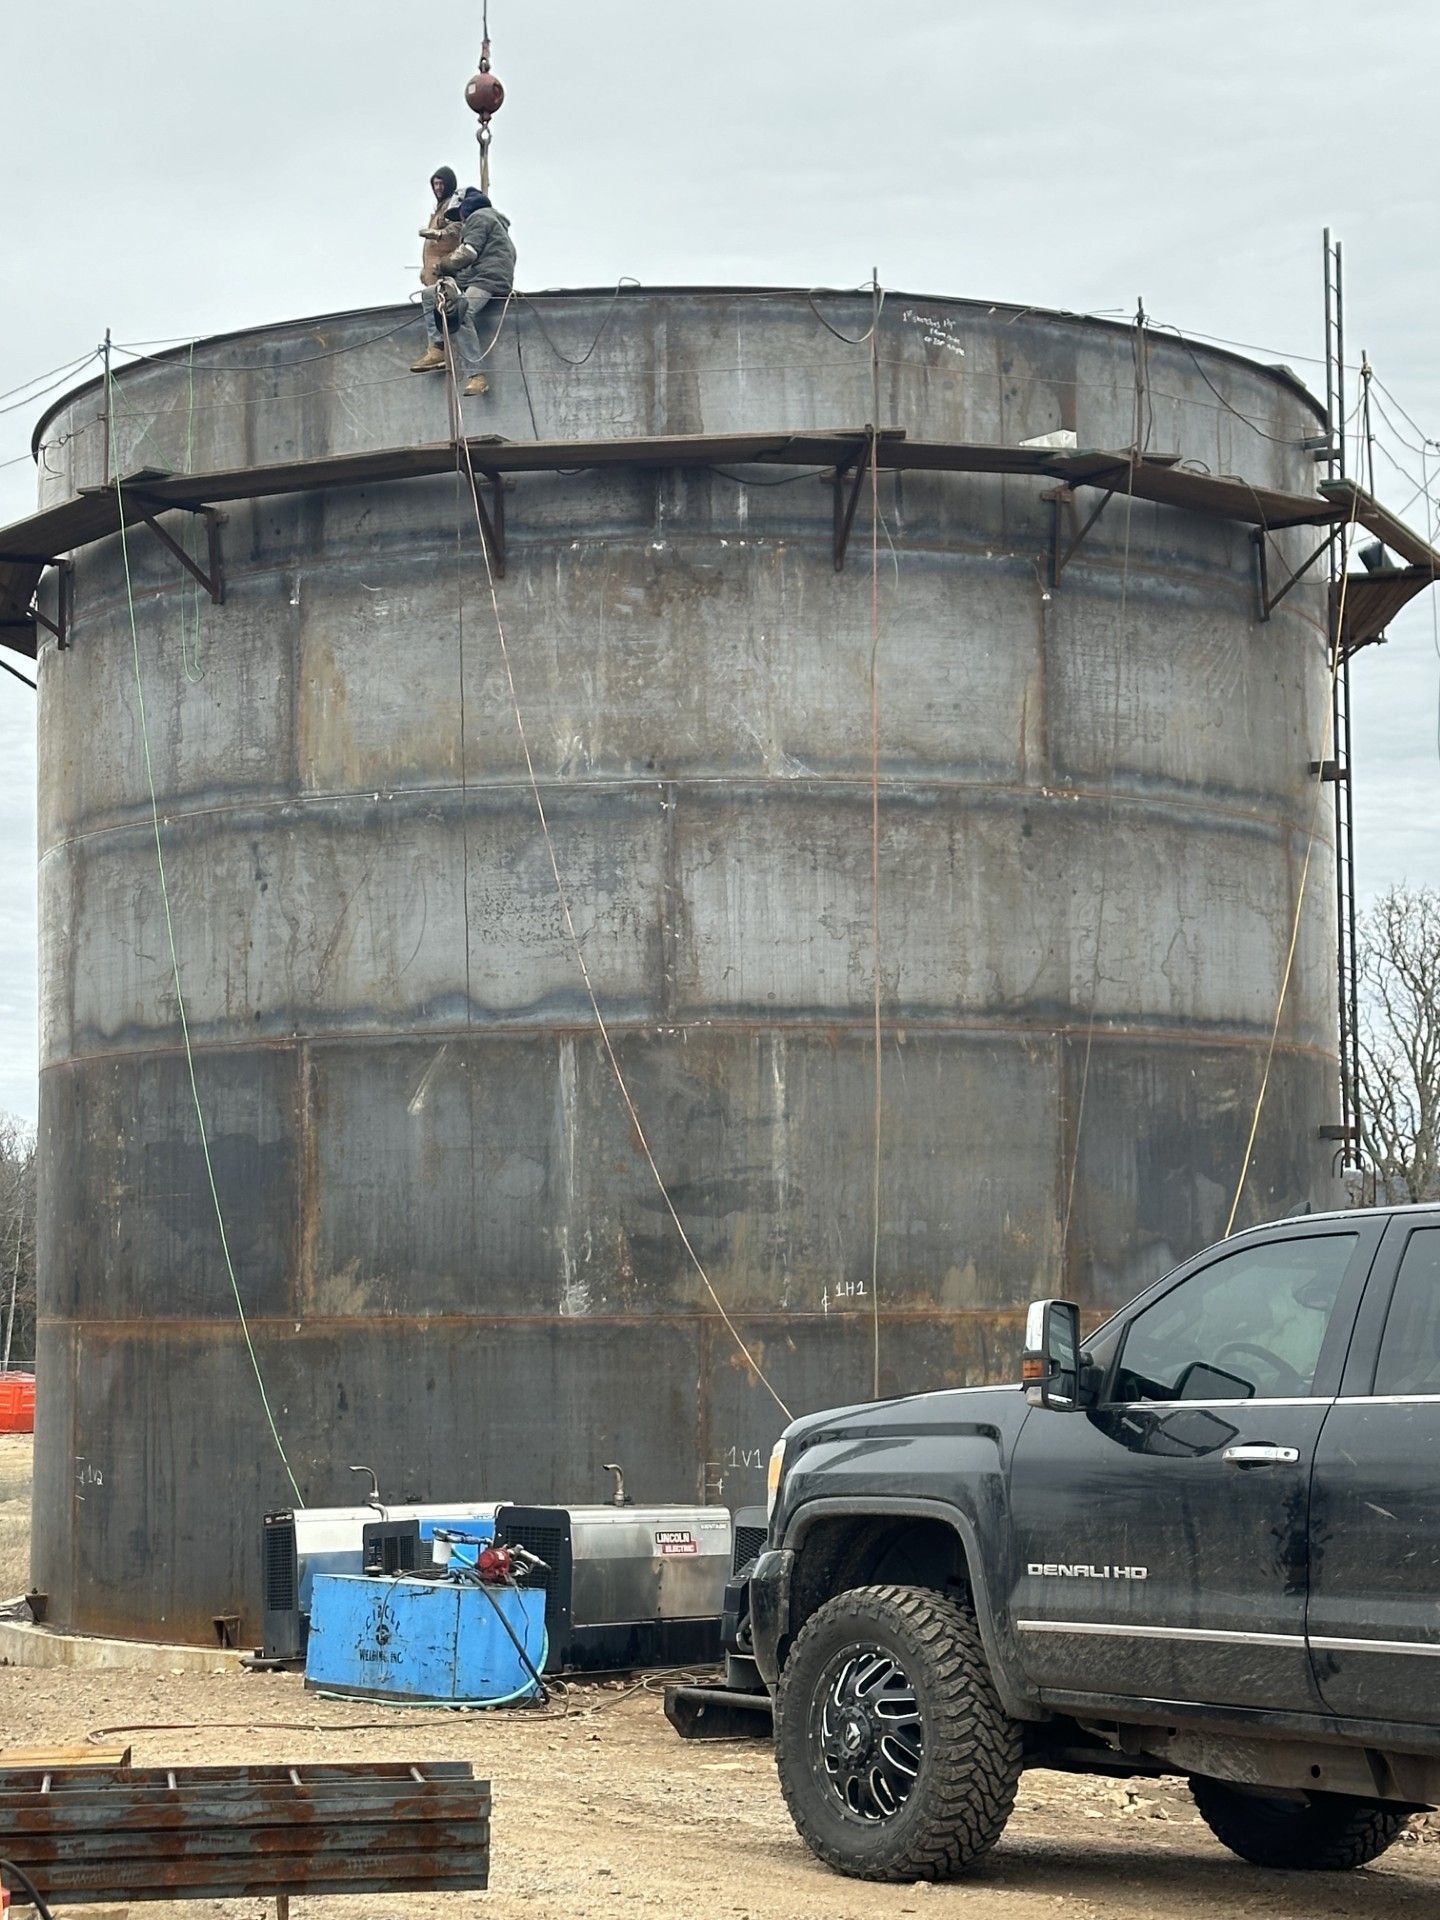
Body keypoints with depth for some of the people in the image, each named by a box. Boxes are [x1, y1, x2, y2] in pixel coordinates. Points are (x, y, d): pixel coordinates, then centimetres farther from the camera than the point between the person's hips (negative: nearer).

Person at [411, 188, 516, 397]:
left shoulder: (478, 217, 1)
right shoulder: (491, 218, 33)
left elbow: (468, 253, -11)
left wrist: (443, 265, 2)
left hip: (489, 279, -11)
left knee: (461, 313, -33)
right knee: (428, 294, 9)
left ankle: (476, 376, -38)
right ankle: (437, 348, -7)